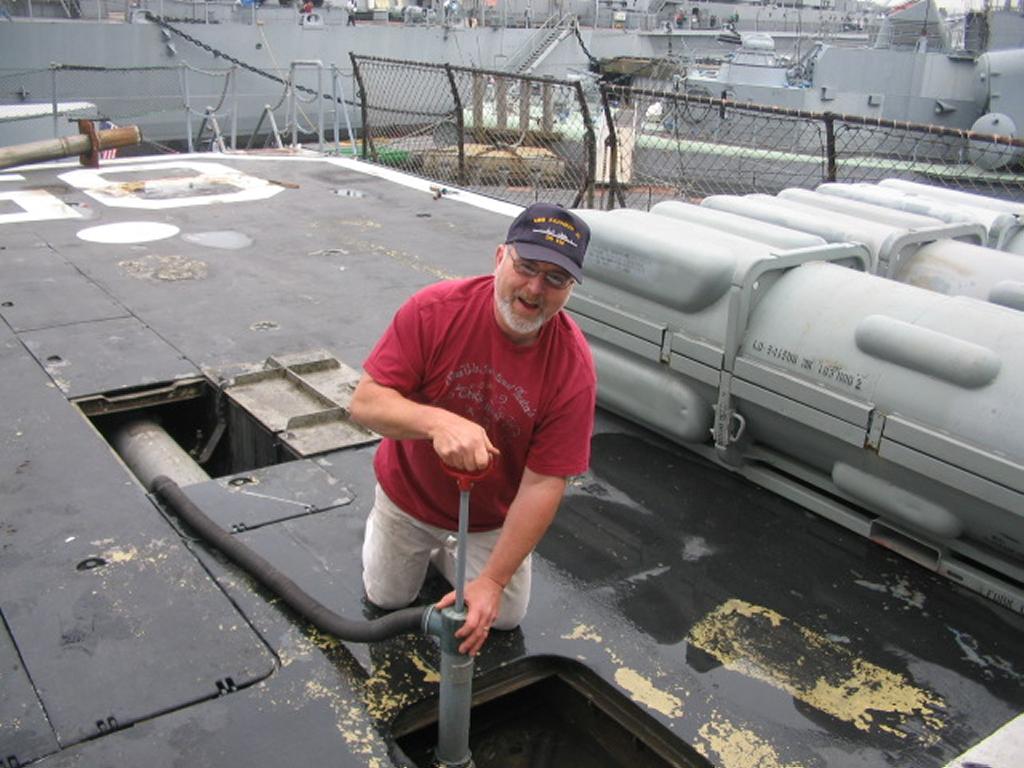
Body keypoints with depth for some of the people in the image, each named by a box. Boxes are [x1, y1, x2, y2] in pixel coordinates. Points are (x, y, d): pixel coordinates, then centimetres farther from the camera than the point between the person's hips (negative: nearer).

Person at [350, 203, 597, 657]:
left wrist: (492, 581, -29)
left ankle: (449, 553, 36)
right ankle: (425, 547, 44)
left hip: (493, 517, 0)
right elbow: (364, 403, -29)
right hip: (409, 495, 0)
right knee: (386, 599, 15)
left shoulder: (574, 368, -28)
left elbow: (543, 485, -26)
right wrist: (438, 422, -50)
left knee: (505, 616, 11)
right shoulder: (435, 311, -29)